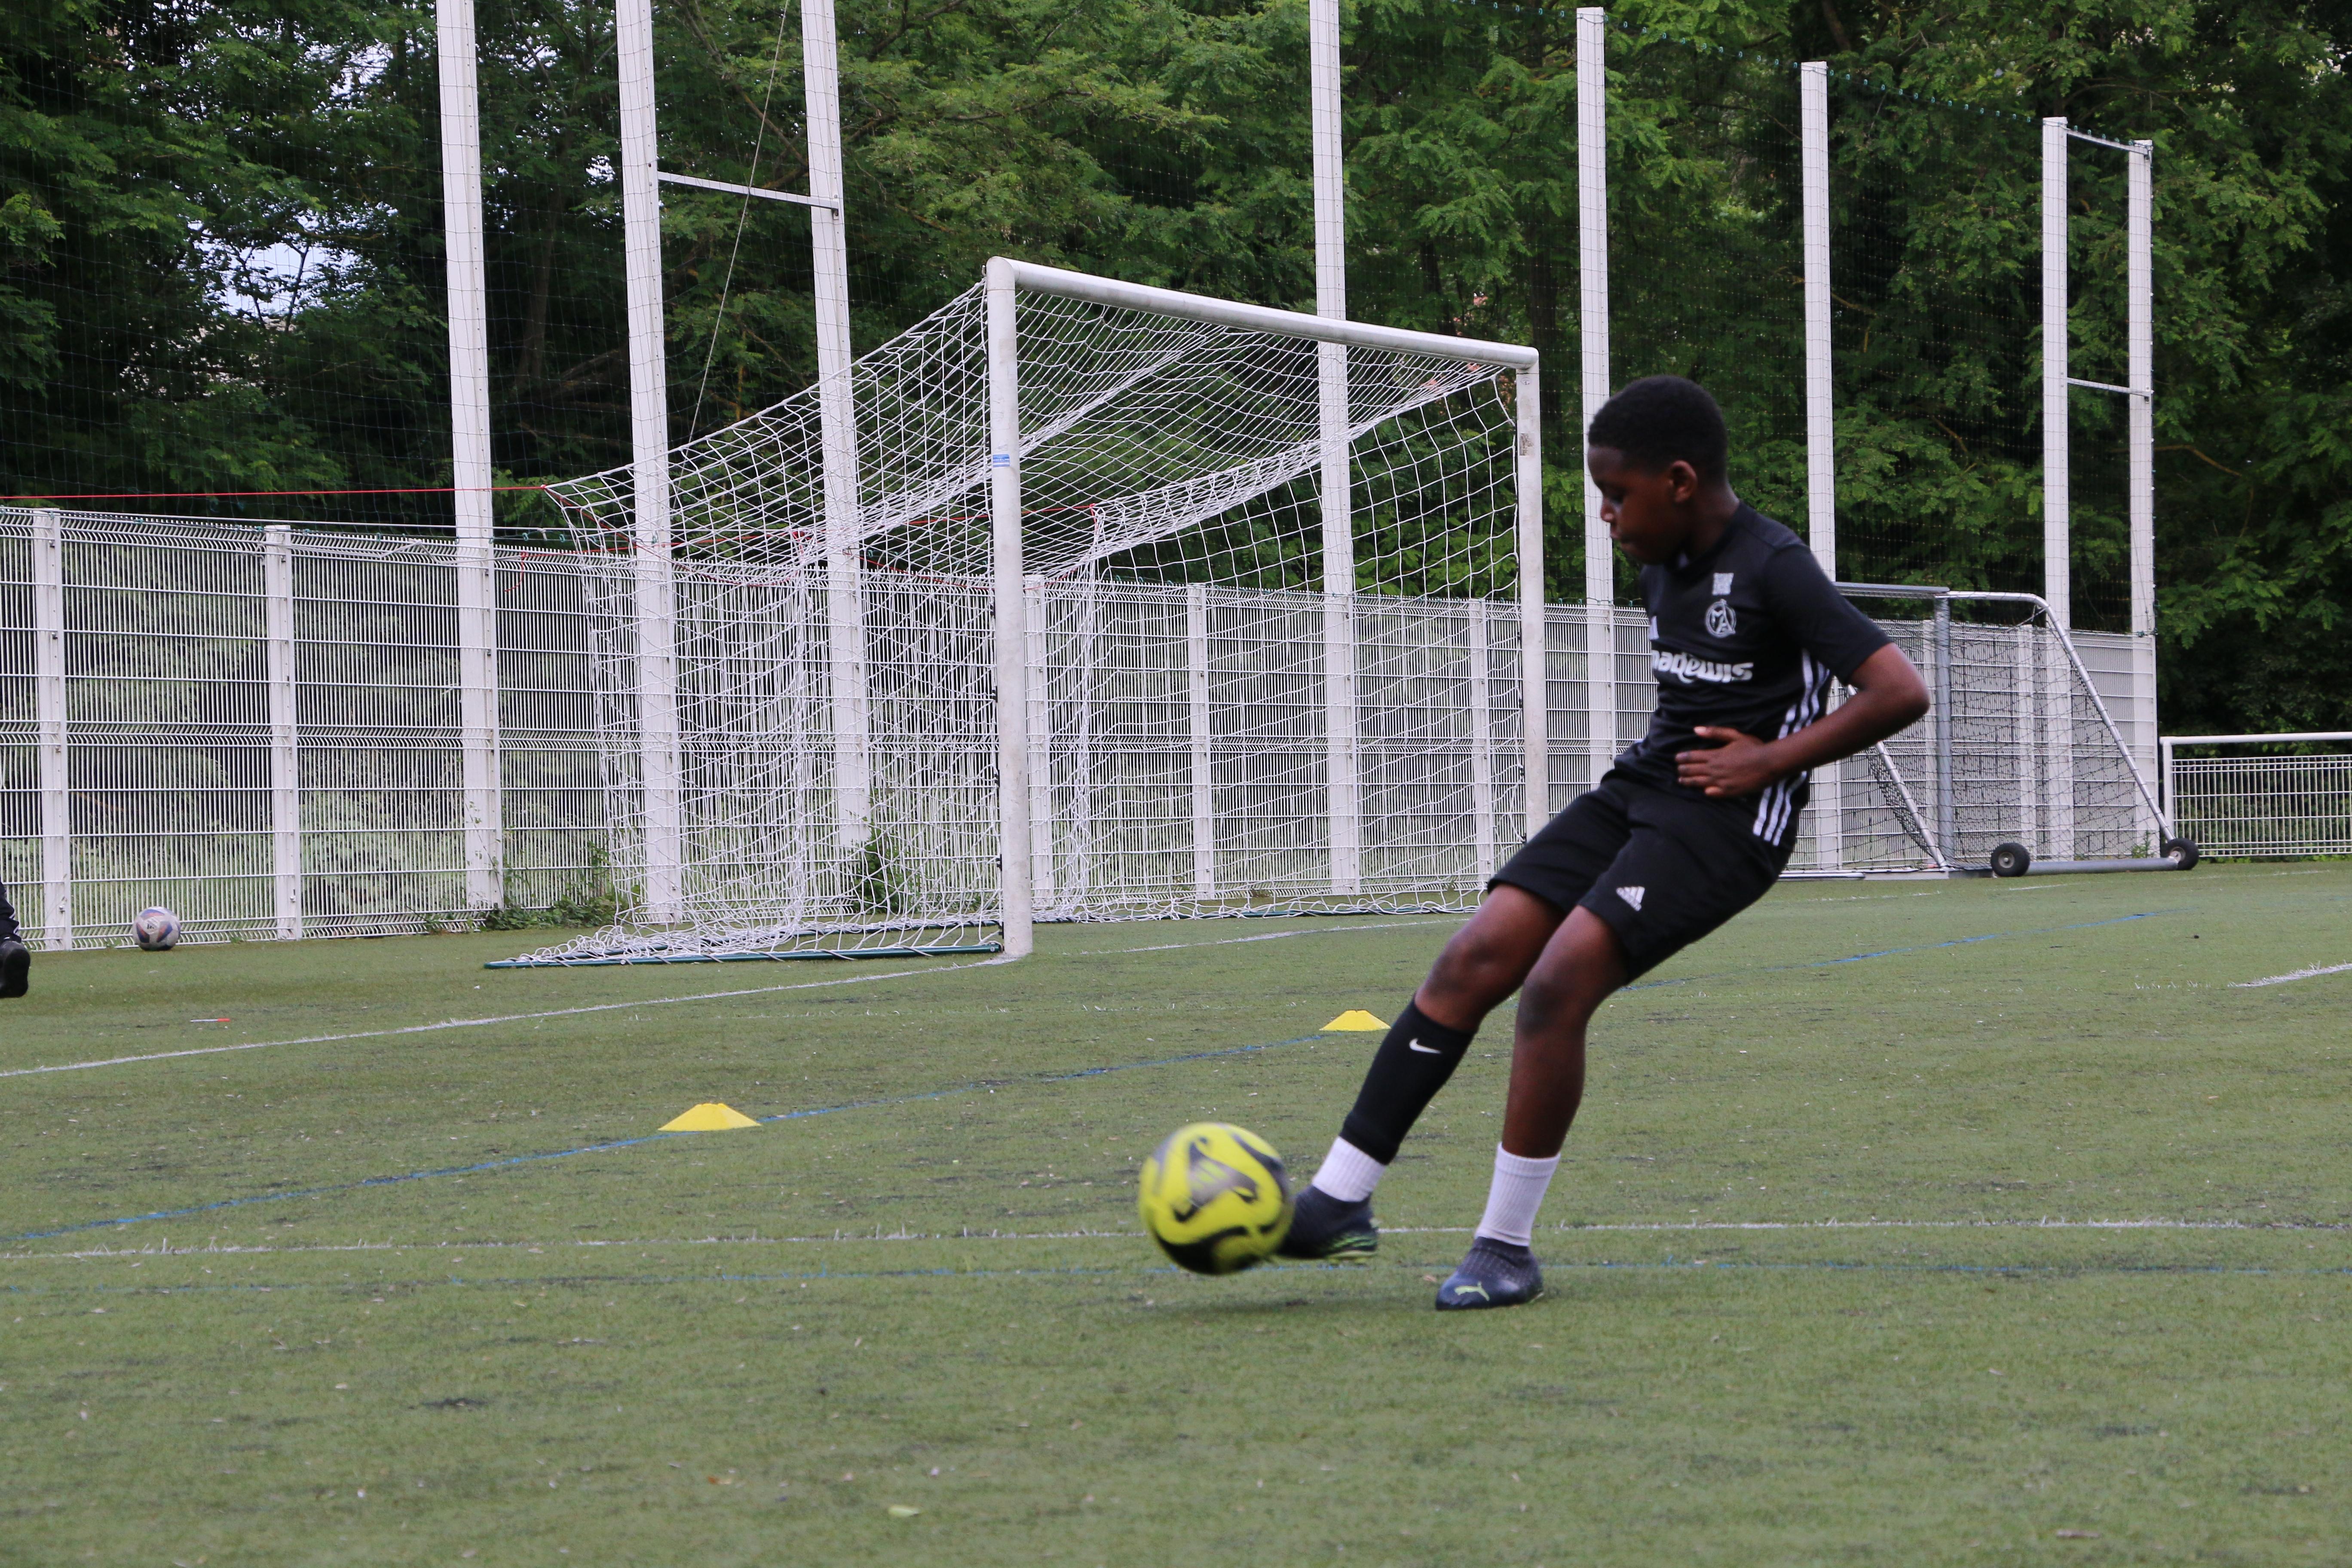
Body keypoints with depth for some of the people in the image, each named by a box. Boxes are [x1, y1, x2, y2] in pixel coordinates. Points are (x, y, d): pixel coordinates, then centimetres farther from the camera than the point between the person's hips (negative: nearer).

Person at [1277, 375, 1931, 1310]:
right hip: (1638, 788, 8)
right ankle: (1339, 1203, -6)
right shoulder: (1662, 567, 12)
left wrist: (1766, 760, -15)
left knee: (1557, 983, -23)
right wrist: (1671, 748, 13)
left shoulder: (1774, 570, -14)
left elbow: (1900, 693, -20)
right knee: (1473, 960, -7)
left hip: (1727, 819, -8)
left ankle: (1506, 1247, -11)